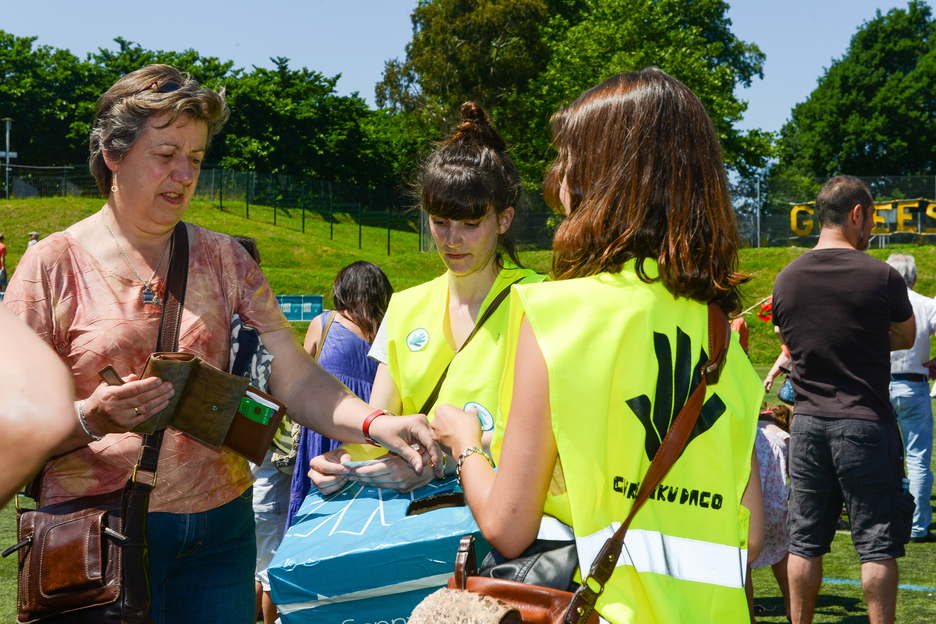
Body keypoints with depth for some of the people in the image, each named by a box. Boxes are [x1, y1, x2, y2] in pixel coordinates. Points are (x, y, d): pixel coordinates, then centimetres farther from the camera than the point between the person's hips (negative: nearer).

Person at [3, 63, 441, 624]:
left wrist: (374, 422, -18)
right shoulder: (56, 264, -3)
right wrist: (90, 419, -23)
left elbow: (296, 377, -1)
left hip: (220, 521, 3)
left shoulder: (223, 258, 7)